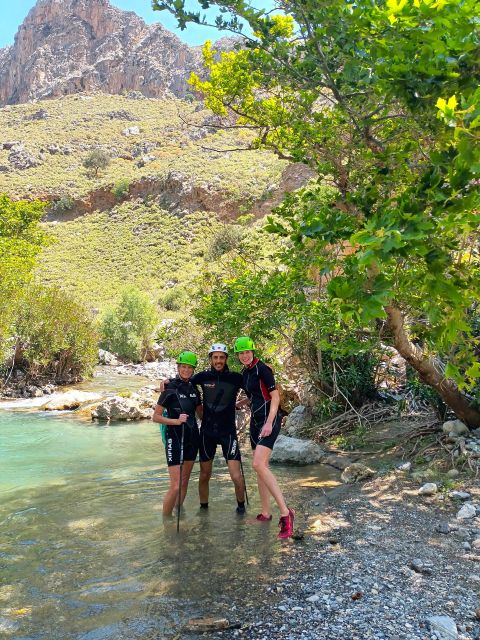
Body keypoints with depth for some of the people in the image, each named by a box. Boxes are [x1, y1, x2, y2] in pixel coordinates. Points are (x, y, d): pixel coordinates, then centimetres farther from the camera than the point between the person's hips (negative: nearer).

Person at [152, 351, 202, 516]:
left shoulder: (194, 389, 8)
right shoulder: (170, 388, -9)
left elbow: (201, 412, 19)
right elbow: (155, 417, -9)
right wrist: (175, 421, -22)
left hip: (191, 439, 6)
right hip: (175, 439, -6)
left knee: (185, 482, 12)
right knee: (175, 486, -8)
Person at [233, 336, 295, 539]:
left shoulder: (262, 369, -11)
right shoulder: (244, 373, 13)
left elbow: (275, 396, -15)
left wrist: (269, 423, -22)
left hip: (269, 420, -9)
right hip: (255, 420, 9)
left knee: (259, 465, -21)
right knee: (261, 467, 11)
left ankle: (285, 512, -17)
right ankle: (265, 513, 21)